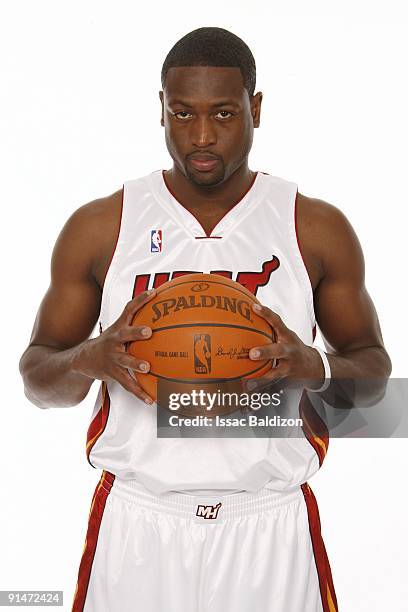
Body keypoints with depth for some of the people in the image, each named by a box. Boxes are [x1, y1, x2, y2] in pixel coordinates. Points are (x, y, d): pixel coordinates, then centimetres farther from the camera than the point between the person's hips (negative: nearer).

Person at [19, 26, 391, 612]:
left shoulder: (319, 229, -2)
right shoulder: (99, 228, -2)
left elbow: (373, 371, 6)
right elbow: (37, 378, 4)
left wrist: (313, 367, -16)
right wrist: (90, 359, -18)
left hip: (270, 526, 0)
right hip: (137, 522, 0)